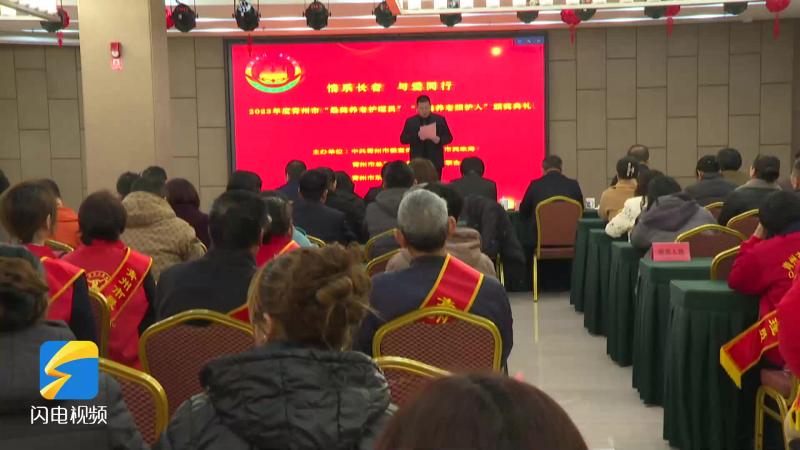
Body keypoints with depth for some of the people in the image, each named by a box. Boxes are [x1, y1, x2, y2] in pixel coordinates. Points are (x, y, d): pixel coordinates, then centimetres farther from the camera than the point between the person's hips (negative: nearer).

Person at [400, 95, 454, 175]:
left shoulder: (440, 120, 4)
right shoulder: (410, 121, 5)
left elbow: (448, 137, 6)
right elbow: (403, 139, -1)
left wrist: (439, 140, -16)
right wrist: (417, 136, -18)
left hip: (435, 161, 0)